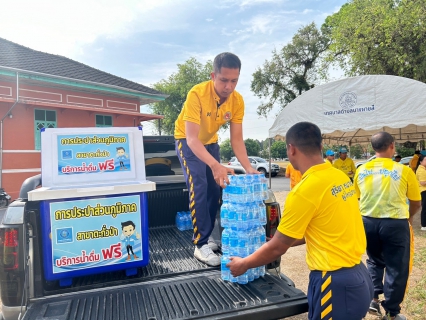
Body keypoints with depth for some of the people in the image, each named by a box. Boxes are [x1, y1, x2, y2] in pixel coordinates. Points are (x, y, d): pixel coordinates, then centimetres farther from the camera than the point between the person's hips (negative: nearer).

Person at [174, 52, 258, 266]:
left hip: (210, 141, 5)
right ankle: (201, 244, -11)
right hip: (188, 140, -5)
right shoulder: (197, 94, -34)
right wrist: (215, 165, -54)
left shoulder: (237, 100, -19)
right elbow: (192, 138, -40)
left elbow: (236, 139, -16)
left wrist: (248, 168, -31)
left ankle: (206, 234, 21)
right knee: (199, 187, -19)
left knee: (216, 188, 2)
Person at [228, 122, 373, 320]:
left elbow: (278, 248, -11)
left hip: (336, 283, -8)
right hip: (358, 274, 8)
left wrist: (244, 264, 5)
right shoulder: (340, 177, 2)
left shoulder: (305, 190, -22)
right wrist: (283, 241, 23)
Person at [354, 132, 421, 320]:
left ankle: (373, 299, 25)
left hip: (368, 222, 3)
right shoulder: (403, 170, -8)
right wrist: (408, 217, 24)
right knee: (396, 268, 13)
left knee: (374, 261, 26)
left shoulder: (361, 170, 0)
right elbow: (416, 202, 4)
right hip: (395, 224, -3)